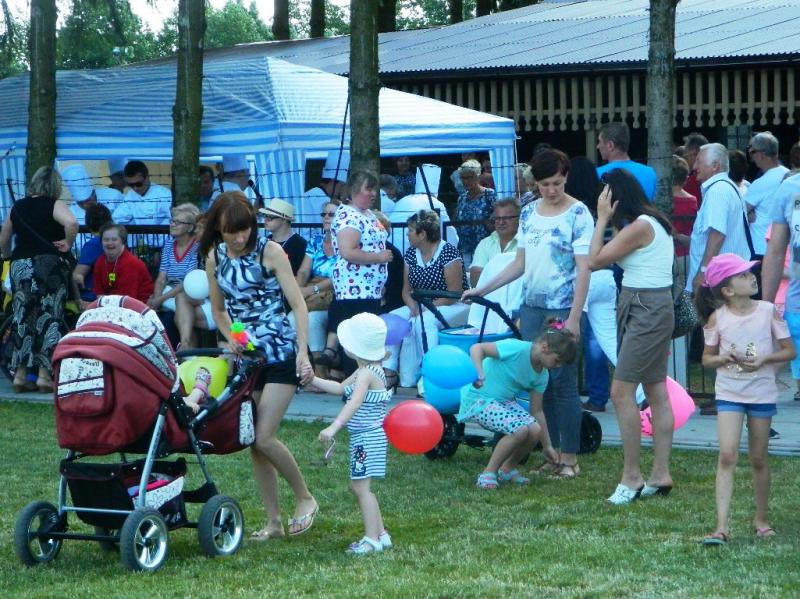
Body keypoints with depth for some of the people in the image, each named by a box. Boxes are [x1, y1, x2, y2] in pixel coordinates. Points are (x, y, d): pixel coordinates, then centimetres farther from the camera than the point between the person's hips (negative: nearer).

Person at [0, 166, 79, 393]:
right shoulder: (54, 205, -3)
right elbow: (71, 223, -24)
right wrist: (67, 245, -8)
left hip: (20, 266, 4)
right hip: (49, 264, -4)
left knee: (22, 319, 10)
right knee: (49, 319, 0)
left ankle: (20, 374, 8)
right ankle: (44, 374, -3)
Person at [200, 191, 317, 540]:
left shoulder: (269, 251, -9)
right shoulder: (214, 257, 4)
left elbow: (298, 304, -10)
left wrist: (303, 351, -19)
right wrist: (231, 338, -3)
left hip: (280, 353, -5)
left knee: (264, 436, -15)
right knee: (252, 441, 4)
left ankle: (305, 498, 7)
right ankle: (273, 521, 13)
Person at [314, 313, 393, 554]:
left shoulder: (367, 373, -19)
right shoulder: (365, 371, 13)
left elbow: (355, 402, -33)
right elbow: (340, 389, 26)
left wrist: (334, 427, -43)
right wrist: (312, 379, 23)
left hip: (368, 437, -11)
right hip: (363, 437, 11)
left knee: (361, 487, -10)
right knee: (358, 486, 15)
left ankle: (372, 539, -9)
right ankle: (380, 534, 20)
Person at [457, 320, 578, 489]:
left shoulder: (542, 375, 1)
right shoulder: (517, 348, -23)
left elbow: (537, 411, 9)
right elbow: (476, 348, -25)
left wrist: (547, 446, 10)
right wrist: (480, 373, -42)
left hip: (505, 402, 7)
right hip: (479, 398, -7)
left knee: (535, 430, -18)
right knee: (520, 429, -28)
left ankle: (508, 469, 7)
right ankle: (488, 474, -11)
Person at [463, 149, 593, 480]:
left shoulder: (578, 214, -6)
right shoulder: (529, 213, 11)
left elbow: (583, 269, -9)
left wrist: (574, 317, -15)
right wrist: (483, 289, 13)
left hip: (564, 308, -6)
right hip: (532, 307, 6)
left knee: (563, 381, -5)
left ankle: (570, 456, 1)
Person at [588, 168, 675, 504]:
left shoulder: (639, 227, -17)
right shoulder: (652, 222, 13)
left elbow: (595, 261, -13)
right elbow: (605, 259, 16)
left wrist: (602, 219, -8)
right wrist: (611, 221, 15)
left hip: (646, 310, -11)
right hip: (652, 308, 11)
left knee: (621, 391, -10)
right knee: (657, 392, 10)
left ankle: (631, 477, -7)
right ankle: (661, 475, 13)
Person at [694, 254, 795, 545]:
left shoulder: (769, 311, -4)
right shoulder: (717, 318, -4)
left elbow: (790, 351, 0)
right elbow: (707, 358, 4)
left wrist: (764, 360, -17)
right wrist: (727, 358, -17)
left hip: (762, 393, 1)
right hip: (729, 393, -1)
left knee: (759, 459, 10)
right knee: (727, 455, -12)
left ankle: (761, 518, 28)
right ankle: (722, 526, -15)